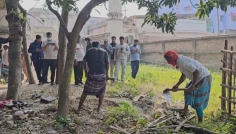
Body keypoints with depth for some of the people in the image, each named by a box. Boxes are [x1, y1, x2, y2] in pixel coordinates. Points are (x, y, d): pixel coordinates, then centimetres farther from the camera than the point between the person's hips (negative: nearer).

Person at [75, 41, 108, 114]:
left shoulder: (90, 50, 16)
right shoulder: (104, 51, 16)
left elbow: (84, 61, 7)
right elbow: (107, 63, 8)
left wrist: (85, 71, 17)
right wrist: (106, 73, 16)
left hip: (92, 73, -1)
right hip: (102, 73, 1)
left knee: (85, 92, 5)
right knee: (101, 91, 21)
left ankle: (79, 109, 7)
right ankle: (99, 108, 17)